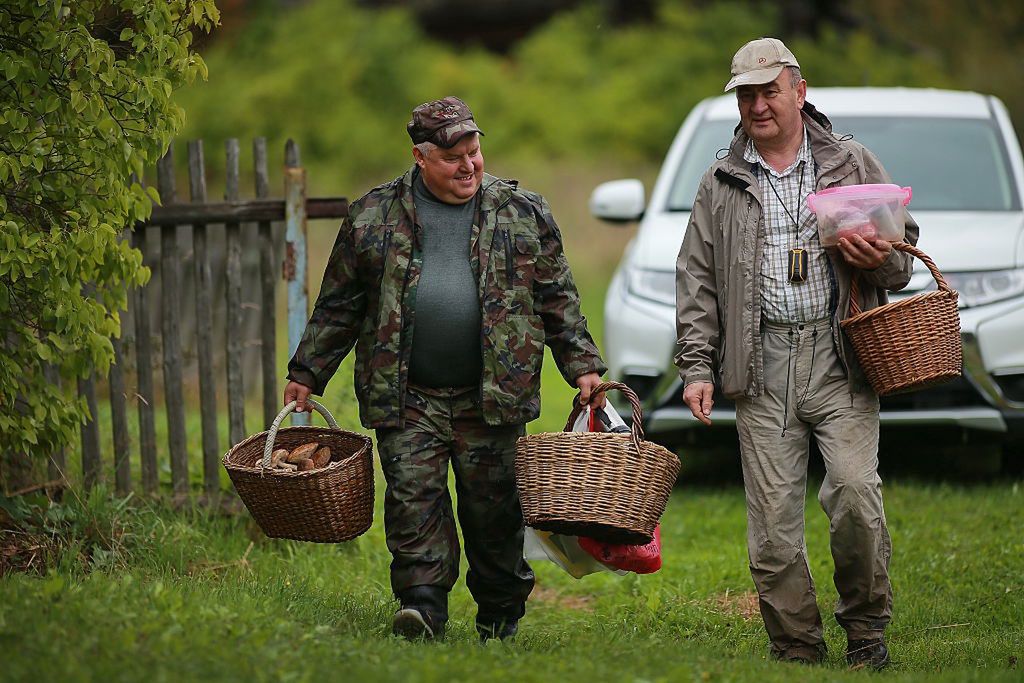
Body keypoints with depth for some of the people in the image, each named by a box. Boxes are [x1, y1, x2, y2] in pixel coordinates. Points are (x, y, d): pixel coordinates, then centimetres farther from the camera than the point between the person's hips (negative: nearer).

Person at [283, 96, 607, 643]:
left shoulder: (523, 214, 7)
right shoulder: (374, 217, 6)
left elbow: (559, 302, 10)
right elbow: (339, 306, 12)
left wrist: (583, 368, 2)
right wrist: (306, 373, 10)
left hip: (492, 396, 0)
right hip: (407, 398, 0)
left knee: (493, 510, 4)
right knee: (413, 498, -10)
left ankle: (500, 620, 16)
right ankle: (422, 606, -10)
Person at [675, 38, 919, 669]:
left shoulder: (853, 164, 11)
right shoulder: (721, 185, 14)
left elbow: (905, 256, 14)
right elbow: (696, 282, 14)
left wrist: (878, 261, -10)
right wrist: (697, 366, 4)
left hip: (839, 358, -2)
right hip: (763, 368, 2)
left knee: (855, 491, -17)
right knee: (773, 522, -2)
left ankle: (866, 629, 2)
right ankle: (798, 653, 6)